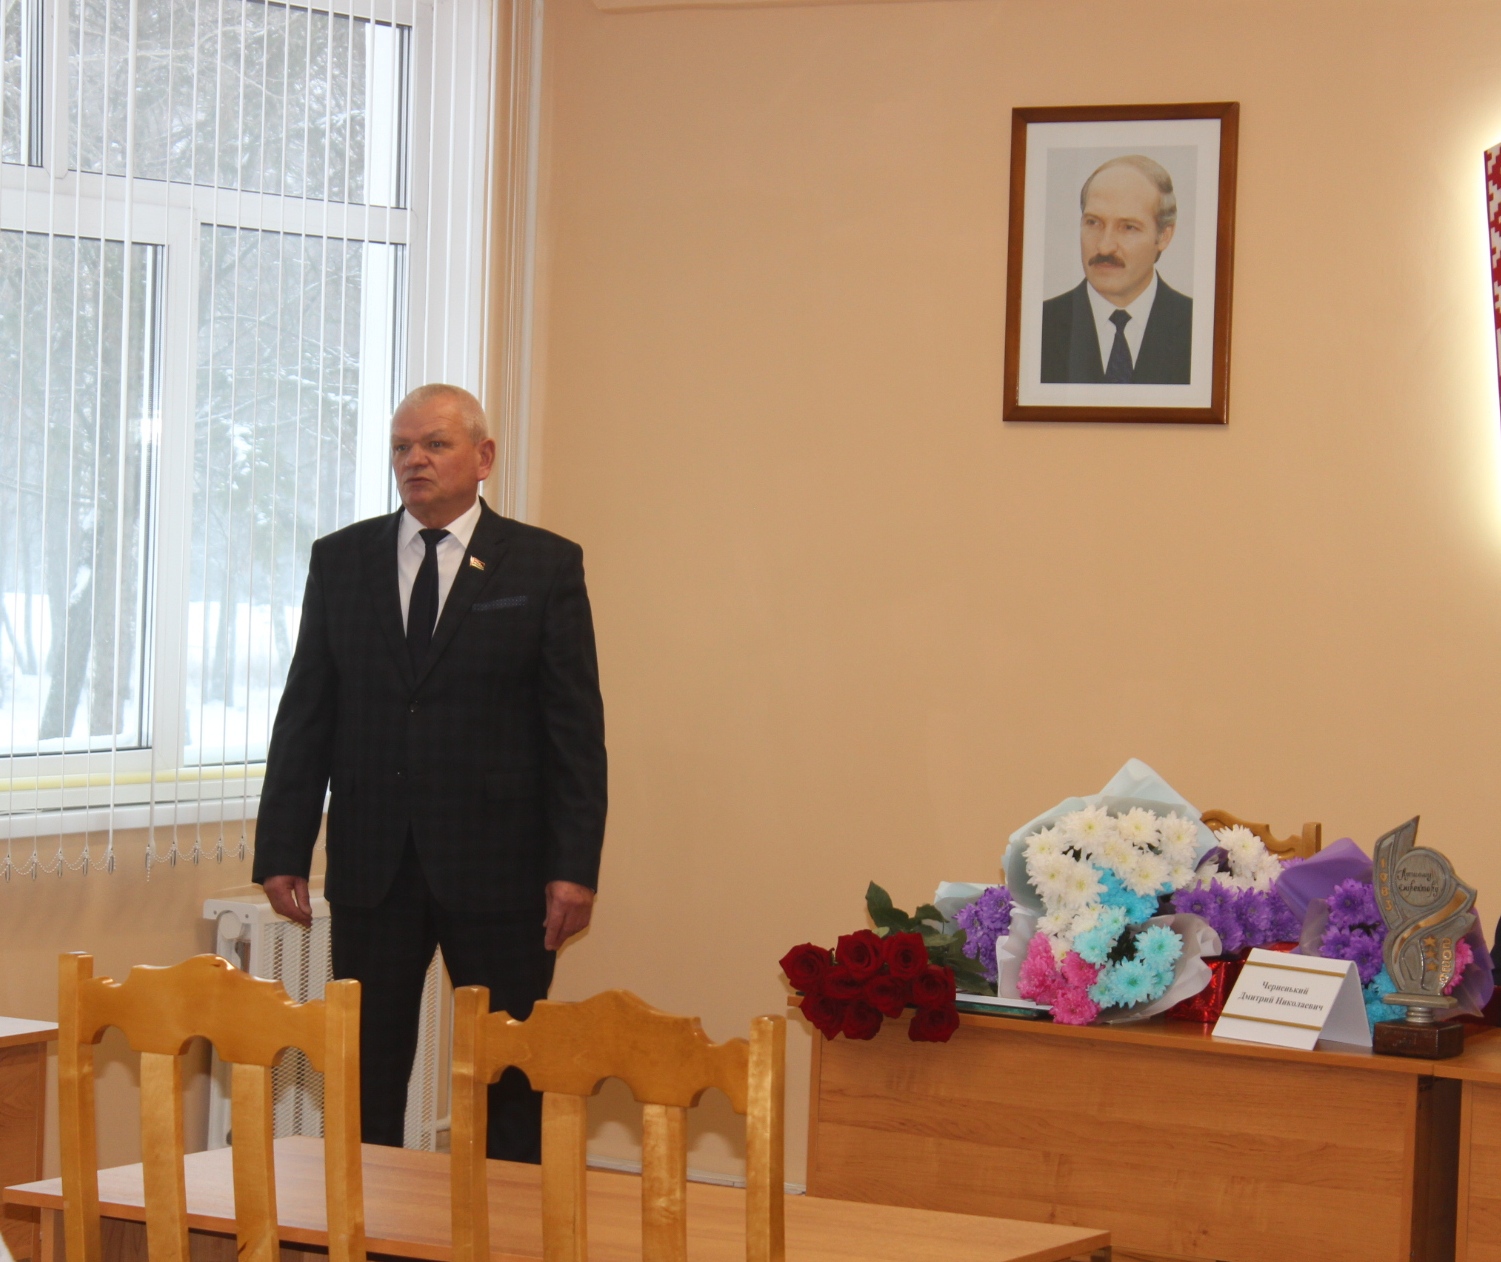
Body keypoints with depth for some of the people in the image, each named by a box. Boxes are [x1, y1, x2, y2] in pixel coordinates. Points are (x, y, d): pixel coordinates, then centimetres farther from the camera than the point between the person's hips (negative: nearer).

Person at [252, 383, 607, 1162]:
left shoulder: (545, 566, 1)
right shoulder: (340, 561, 9)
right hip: (372, 865, 2)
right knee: (365, 1078, 5)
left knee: (512, 1082, 2)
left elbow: (576, 726, -2)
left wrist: (574, 864, -9)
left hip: (498, 866, -2)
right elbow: (305, 714, 9)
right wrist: (282, 849, 2)